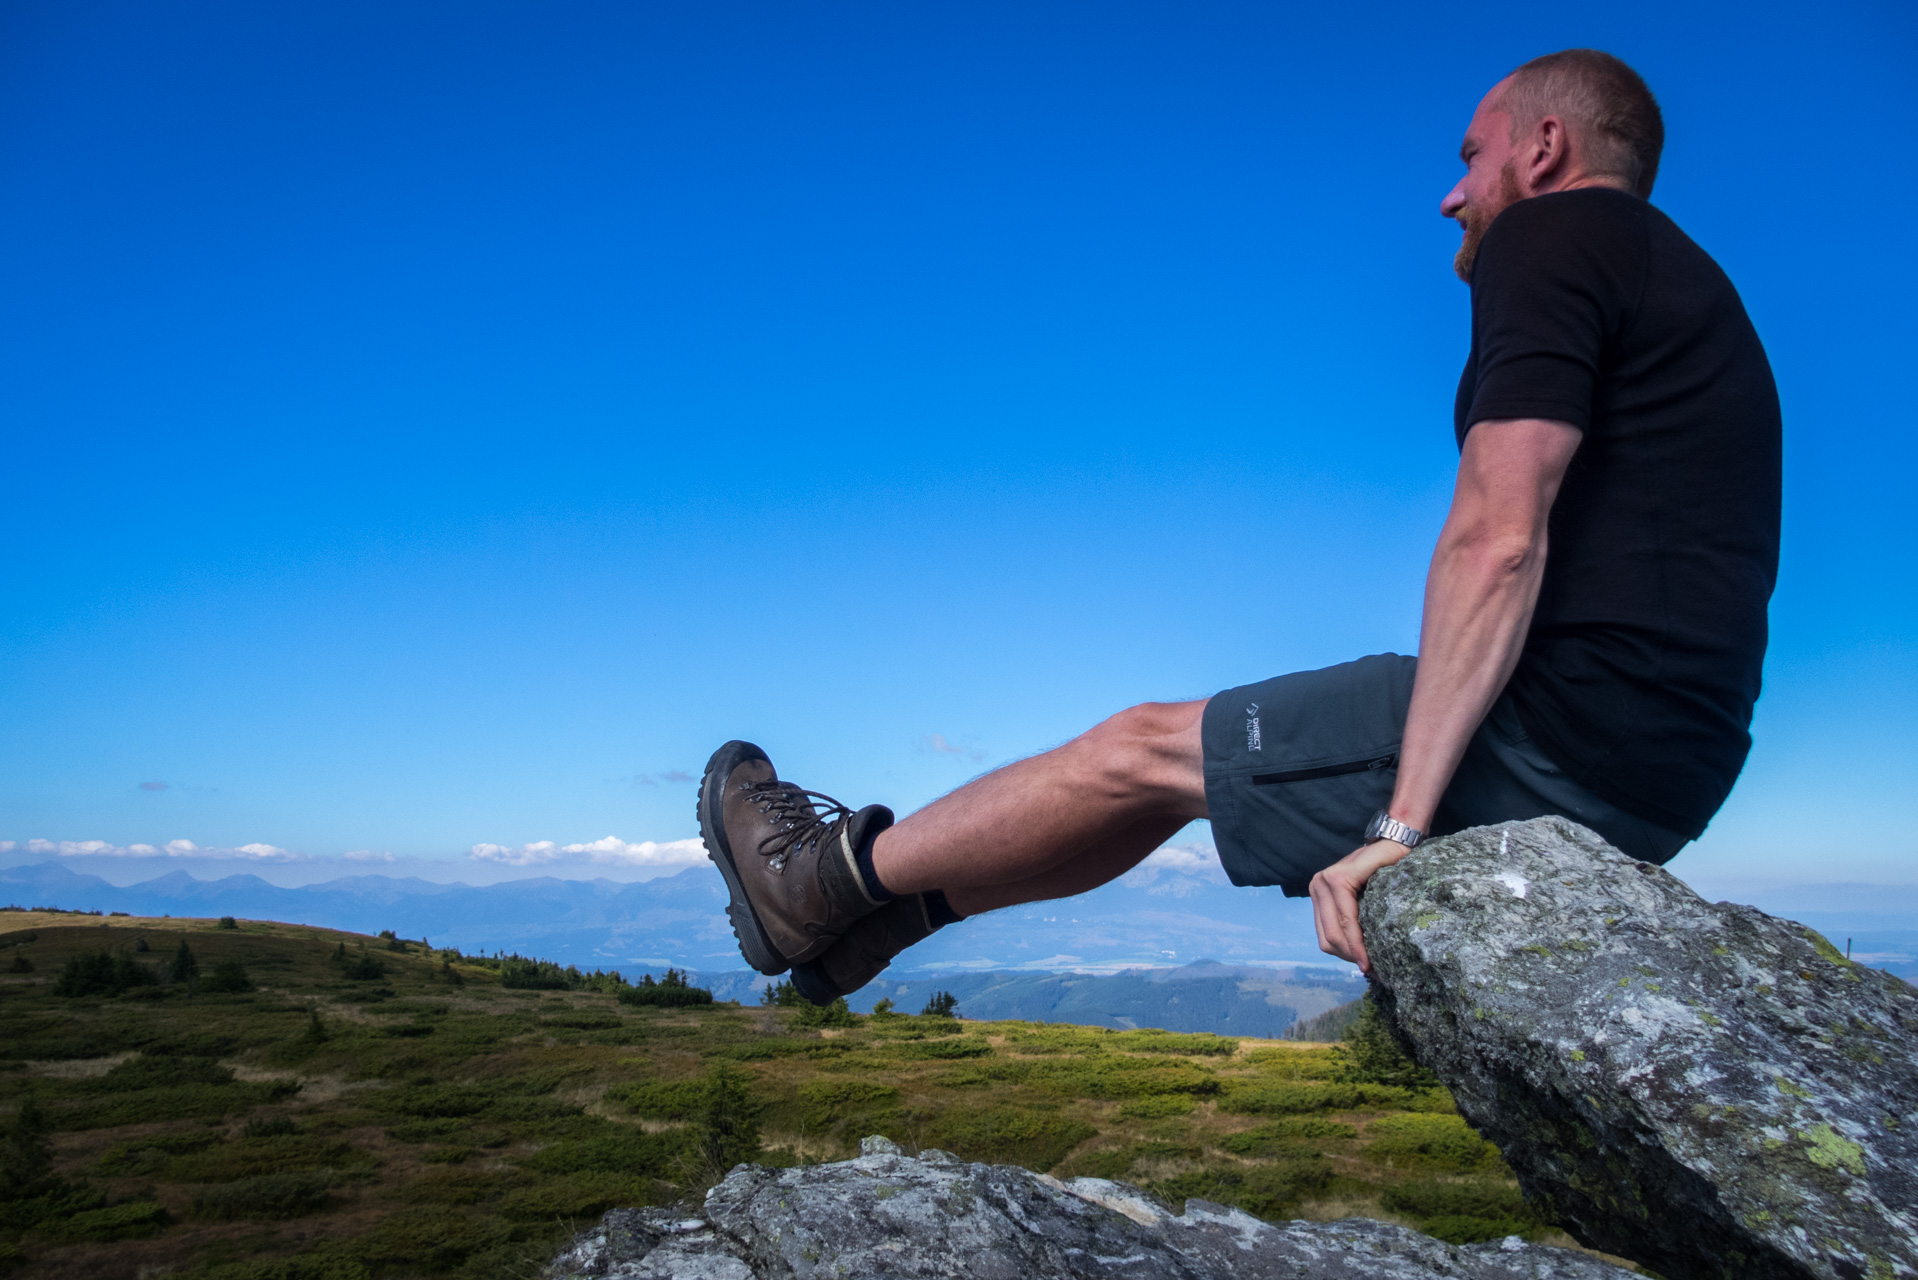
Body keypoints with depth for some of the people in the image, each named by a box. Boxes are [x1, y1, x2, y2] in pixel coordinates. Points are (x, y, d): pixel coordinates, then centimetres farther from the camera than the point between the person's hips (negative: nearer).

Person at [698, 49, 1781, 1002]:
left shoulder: (1549, 232, -7)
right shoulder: (1673, 278, 24)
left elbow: (1497, 541, -22)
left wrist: (1399, 822, -24)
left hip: (1568, 728, -9)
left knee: (1140, 751, 0)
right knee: (1191, 760, 14)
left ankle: (827, 877, 19)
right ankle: (879, 918, 26)